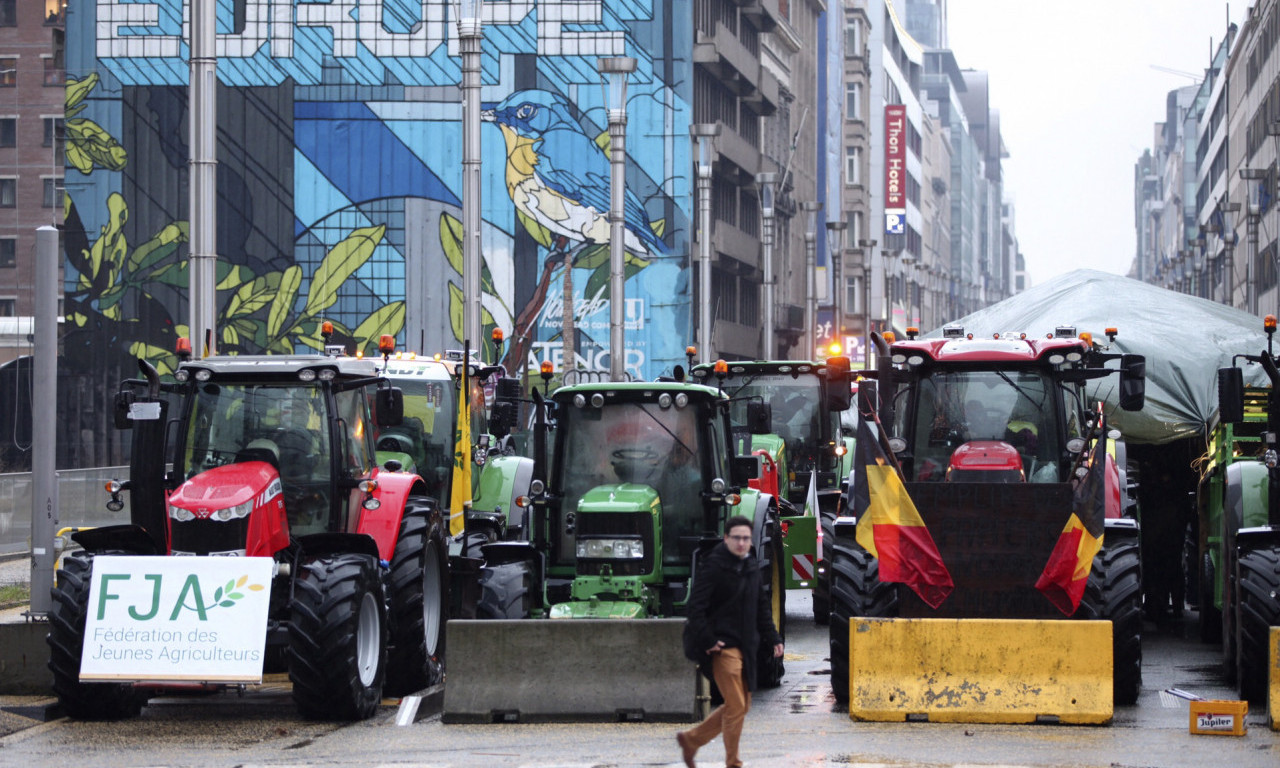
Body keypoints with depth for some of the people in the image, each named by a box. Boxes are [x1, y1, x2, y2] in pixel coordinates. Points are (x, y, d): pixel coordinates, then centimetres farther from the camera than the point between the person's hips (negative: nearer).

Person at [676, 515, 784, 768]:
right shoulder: (713, 567, -11)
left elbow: (762, 607, 21)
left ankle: (691, 739, 26)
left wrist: (773, 638, 14)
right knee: (736, 707, -8)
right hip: (723, 646, -8)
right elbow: (696, 607, -15)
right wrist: (707, 641, -19)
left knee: (741, 706, 13)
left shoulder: (751, 567, 12)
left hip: (746, 647, 8)